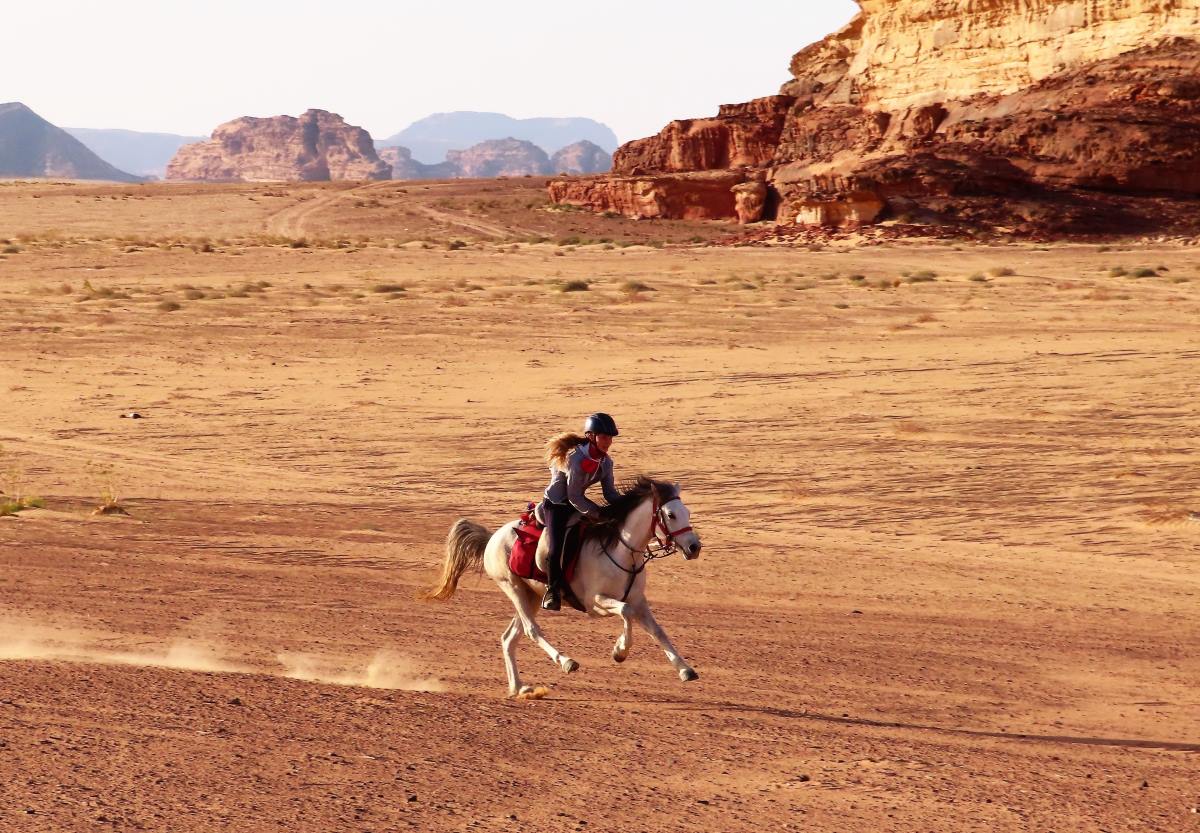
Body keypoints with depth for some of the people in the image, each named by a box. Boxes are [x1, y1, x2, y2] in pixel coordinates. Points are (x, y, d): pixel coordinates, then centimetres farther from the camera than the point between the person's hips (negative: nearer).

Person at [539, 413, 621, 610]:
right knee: (556, 549, -23)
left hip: (576, 504, 8)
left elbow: (610, 493, 0)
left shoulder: (606, 461, -4)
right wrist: (600, 514, -25)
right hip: (555, 505, -8)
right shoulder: (575, 458, -28)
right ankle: (553, 590, -3)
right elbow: (574, 496, -26)